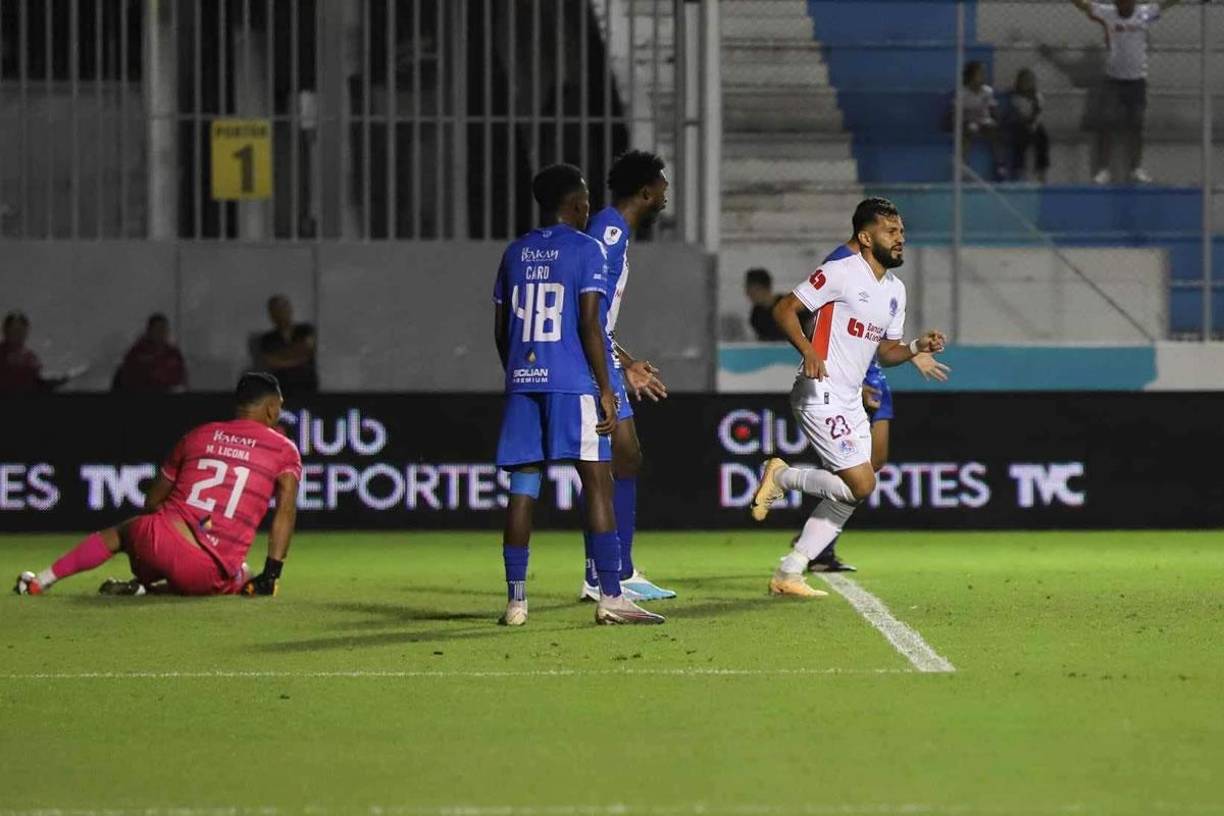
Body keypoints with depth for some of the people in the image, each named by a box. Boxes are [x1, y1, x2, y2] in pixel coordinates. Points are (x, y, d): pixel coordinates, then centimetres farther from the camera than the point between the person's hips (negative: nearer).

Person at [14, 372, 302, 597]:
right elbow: (286, 509, -4)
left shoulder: (197, 436, 18)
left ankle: (41, 580, 27)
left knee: (121, 533, 35)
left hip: (160, 541, 4)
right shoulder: (284, 449, 8)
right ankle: (145, 589, 7)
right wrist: (271, 574, -2)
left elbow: (152, 502, 23)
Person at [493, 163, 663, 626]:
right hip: (572, 381, -6)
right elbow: (589, 324, -10)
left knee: (523, 488, 6)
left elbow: (501, 329, 16)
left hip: (523, 380, 6)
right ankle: (610, 597, -8)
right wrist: (606, 389, -8)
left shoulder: (515, 253, 14)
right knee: (597, 483, -4)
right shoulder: (586, 250, -3)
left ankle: (515, 600, 4)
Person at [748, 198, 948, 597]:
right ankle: (781, 476, 4)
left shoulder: (895, 289, 15)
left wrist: (918, 347, 1)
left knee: (848, 496, 6)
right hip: (820, 396, -9)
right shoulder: (840, 272, -11)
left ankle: (788, 573, 12)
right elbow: (785, 309, -12)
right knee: (861, 484, -16)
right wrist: (808, 351, -26)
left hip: (850, 402, 9)